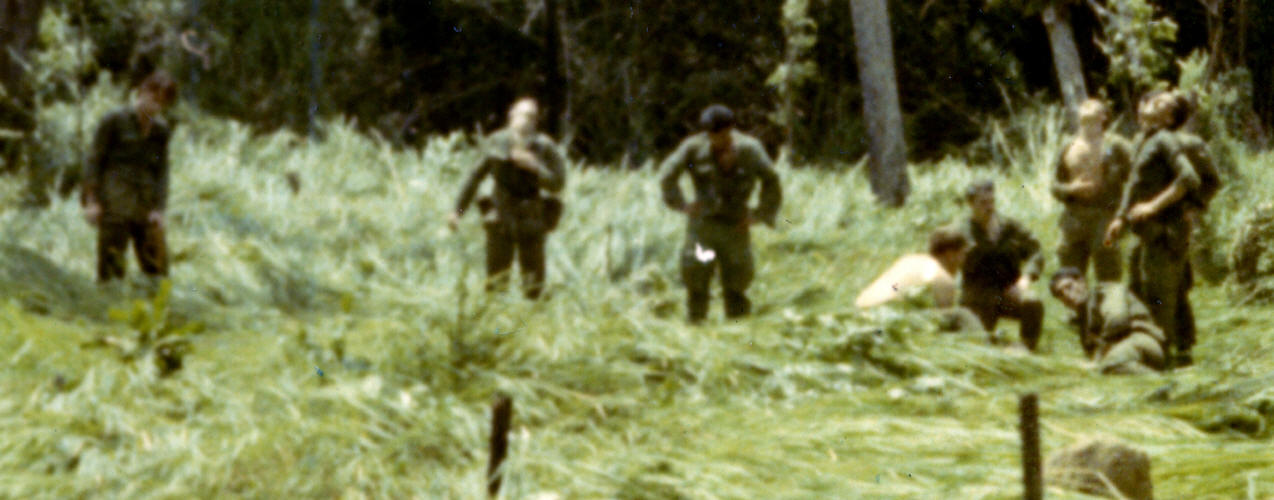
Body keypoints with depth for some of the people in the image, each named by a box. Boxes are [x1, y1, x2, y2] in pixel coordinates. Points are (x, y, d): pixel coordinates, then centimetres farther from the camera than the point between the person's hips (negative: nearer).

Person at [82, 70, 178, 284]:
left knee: (156, 266, 1)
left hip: (146, 207, 5)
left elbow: (162, 171, 9)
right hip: (115, 204, -5)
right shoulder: (114, 121, -3)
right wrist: (91, 201, -7)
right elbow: (95, 160, -2)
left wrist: (159, 209, -2)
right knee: (111, 267, -7)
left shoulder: (161, 130, 10)